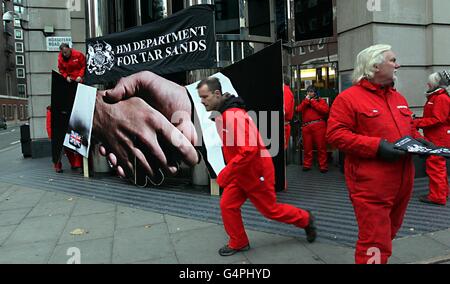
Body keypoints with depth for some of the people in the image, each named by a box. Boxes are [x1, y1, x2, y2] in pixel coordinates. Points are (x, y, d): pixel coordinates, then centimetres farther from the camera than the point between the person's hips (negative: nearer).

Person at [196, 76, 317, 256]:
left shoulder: (234, 115, -28)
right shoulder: (220, 115, 3)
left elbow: (249, 150, -34)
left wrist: (226, 173, -30)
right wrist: (230, 171, 15)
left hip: (257, 171, -8)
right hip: (241, 172, 8)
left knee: (270, 210, 9)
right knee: (227, 205, 6)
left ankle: (305, 220, 32)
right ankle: (238, 243, 25)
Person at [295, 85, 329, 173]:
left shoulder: (321, 100, 12)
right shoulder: (304, 102, 24)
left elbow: (326, 110, -7)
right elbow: (298, 110, 6)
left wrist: (313, 102, -1)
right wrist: (306, 100, 2)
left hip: (319, 126, -3)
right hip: (306, 127, 3)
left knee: (321, 146, -6)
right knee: (307, 147, 2)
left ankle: (323, 166, -1)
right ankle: (307, 165, 11)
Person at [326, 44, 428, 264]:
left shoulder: (398, 97, 16)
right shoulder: (348, 98, -9)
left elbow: (409, 129, 28)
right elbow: (335, 134, -17)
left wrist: (420, 141, 6)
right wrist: (376, 146, -23)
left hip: (402, 183, 8)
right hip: (371, 186, -8)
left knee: (388, 233, 23)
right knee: (375, 244, -5)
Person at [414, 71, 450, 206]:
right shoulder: (435, 96, 16)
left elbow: (437, 120, -22)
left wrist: (417, 123, -19)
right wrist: (418, 121, 6)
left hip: (438, 139, -10)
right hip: (435, 138, 10)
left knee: (435, 165, -6)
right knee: (439, 165, 18)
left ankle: (437, 196, 1)